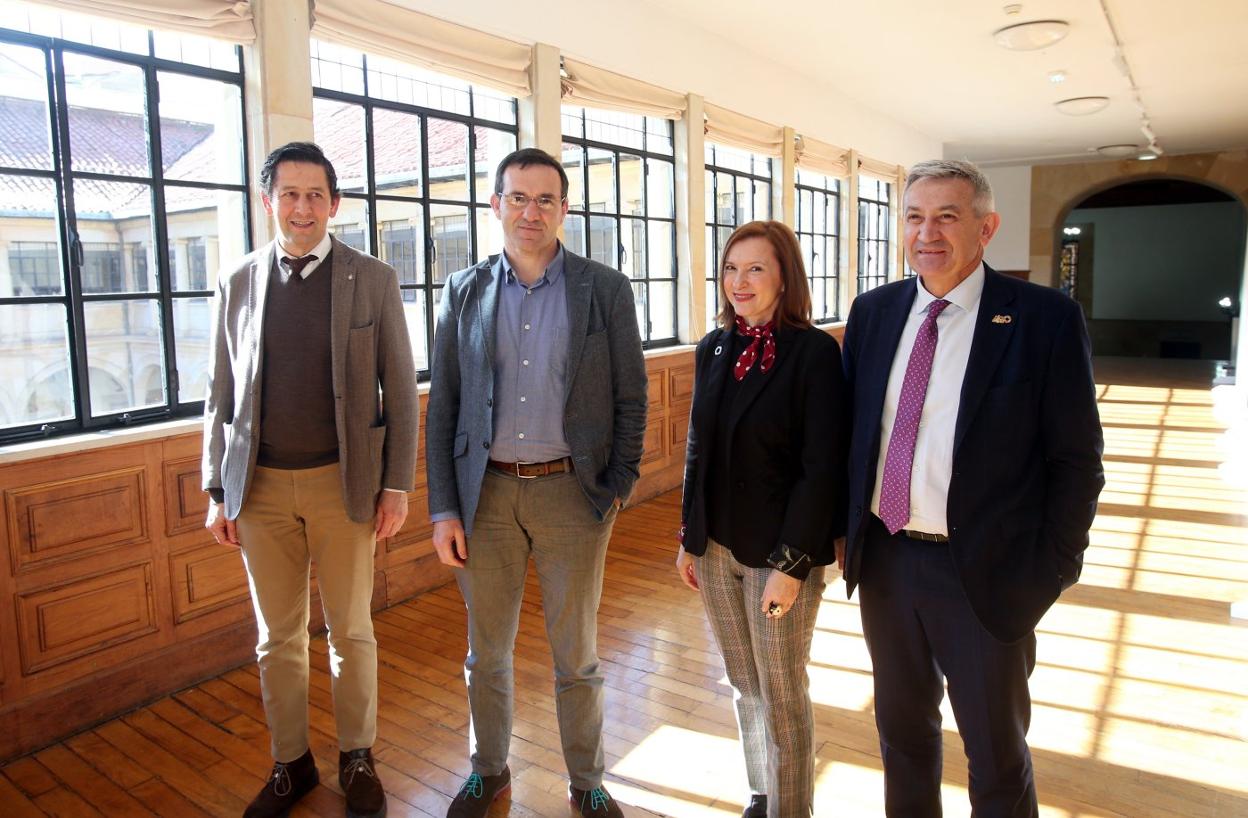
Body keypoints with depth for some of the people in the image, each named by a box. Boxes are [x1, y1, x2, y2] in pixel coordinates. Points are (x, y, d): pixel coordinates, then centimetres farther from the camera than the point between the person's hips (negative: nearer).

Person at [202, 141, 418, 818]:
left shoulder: (372, 280, -1)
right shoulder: (237, 284, 5)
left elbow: (399, 388, -2)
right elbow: (221, 395, 8)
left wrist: (397, 485, -6)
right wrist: (216, 490, 5)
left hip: (343, 482, -2)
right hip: (261, 485, 2)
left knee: (351, 631, 10)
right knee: (278, 638, 13)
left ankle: (357, 757, 30)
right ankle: (290, 763, 32)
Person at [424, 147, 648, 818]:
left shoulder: (605, 289, -1)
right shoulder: (463, 292, 3)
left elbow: (630, 398, 2)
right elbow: (443, 406, 3)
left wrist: (619, 486, -5)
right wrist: (443, 509, -1)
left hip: (573, 492, -1)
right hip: (487, 492, 2)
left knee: (576, 655, 12)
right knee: (486, 652, 16)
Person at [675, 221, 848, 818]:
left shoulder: (814, 352, -13)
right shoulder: (713, 349, 5)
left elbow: (822, 469, -15)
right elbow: (697, 450, 10)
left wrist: (791, 564, -17)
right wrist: (689, 539, 10)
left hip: (781, 553, -5)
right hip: (716, 547, 6)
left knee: (782, 692, 10)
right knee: (744, 684, 19)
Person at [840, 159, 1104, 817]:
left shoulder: (1045, 318, -9)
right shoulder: (873, 311, 4)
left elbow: (1077, 460, -7)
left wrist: (1051, 571, -10)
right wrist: (847, 527, 4)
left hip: (984, 573, -4)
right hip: (883, 560, 4)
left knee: (996, 754, 16)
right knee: (901, 727, 23)